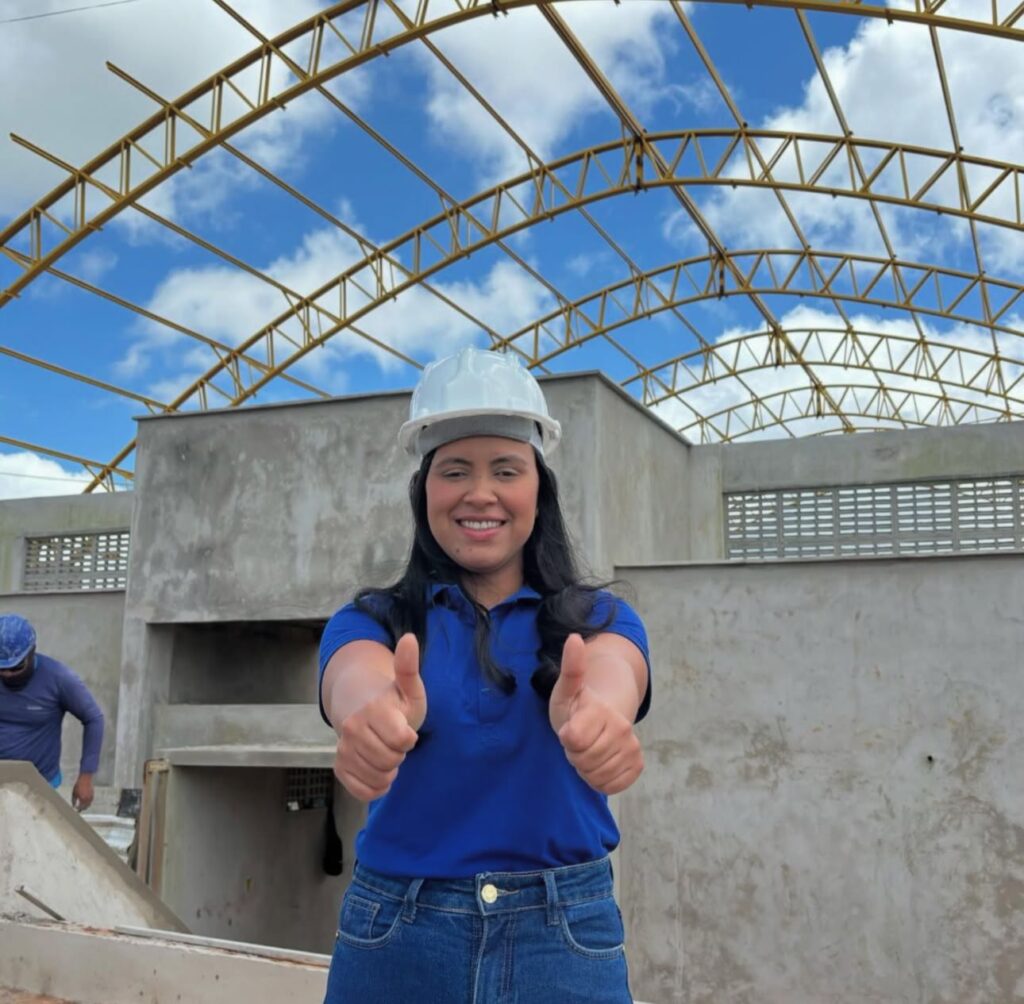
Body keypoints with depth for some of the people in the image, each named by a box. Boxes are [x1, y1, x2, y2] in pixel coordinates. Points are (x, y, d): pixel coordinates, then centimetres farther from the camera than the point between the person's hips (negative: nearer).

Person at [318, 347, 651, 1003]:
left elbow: (609, 672, -24)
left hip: (564, 935, 0)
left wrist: (596, 709, -48)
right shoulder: (371, 621, -1)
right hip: (394, 935, 0)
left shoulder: (598, 619, 0)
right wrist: (375, 711, -48)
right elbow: (357, 679, -24)